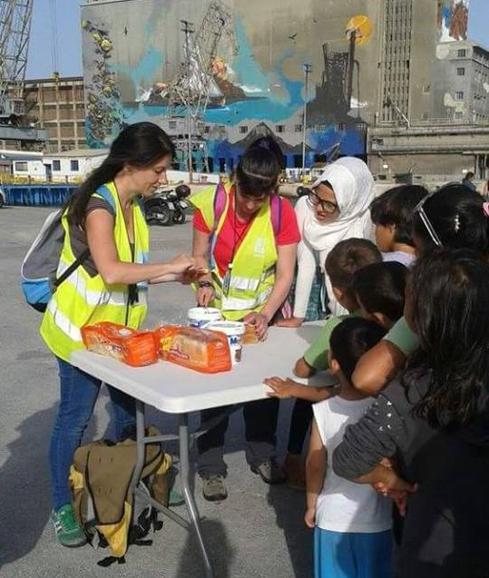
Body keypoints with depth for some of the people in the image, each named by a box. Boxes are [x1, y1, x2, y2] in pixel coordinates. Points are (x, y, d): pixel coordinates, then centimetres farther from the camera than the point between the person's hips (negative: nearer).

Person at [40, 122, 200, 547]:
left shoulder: (132, 206, 6)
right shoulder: (98, 205, -20)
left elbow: (131, 272, 7)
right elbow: (111, 272, -33)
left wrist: (175, 277, -3)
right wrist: (169, 266, -25)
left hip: (118, 331, 8)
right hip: (82, 331, -8)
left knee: (130, 412, 14)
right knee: (75, 419, 3)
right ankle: (63, 508, 18)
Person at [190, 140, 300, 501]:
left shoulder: (283, 213, -15)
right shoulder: (212, 202, -16)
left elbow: (285, 275, -14)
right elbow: (200, 255, -5)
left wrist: (265, 314, -26)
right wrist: (206, 284, -25)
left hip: (262, 313, 1)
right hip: (218, 311, -1)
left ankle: (262, 455, 33)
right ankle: (211, 467, 16)